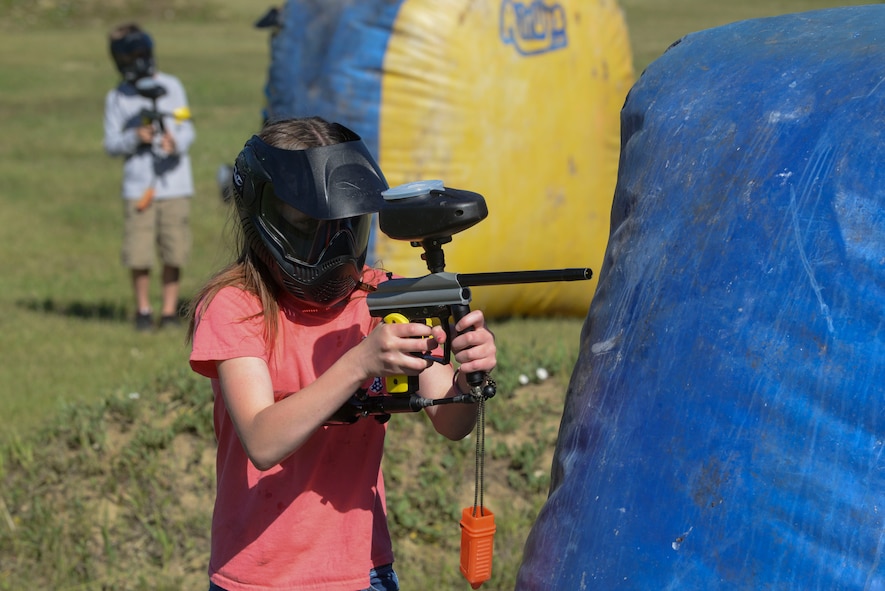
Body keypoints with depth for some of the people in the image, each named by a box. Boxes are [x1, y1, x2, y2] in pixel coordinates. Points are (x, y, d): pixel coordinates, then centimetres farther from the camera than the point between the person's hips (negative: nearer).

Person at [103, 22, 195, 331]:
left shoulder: (171, 87, 5)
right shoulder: (116, 98, 6)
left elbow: (188, 131, 2)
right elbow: (111, 144, 4)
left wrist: (175, 141, -20)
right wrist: (135, 137, -15)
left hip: (174, 182, 0)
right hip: (138, 186, 0)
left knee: (174, 252, 1)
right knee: (139, 254, -3)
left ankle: (170, 309, 14)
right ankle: (143, 309, 13)